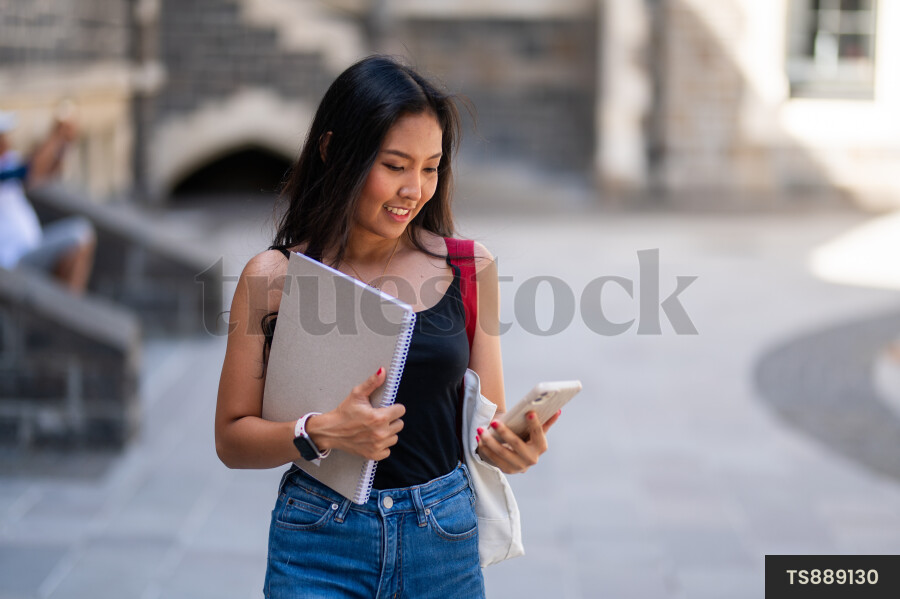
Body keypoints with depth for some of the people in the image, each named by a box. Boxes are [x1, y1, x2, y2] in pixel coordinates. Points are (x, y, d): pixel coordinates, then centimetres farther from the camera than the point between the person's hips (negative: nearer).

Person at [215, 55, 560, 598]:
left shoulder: (470, 269, 1)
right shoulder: (273, 277, -4)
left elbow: (484, 421, 8)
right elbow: (233, 439, 0)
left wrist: (511, 445, -14)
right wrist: (321, 432, -17)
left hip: (444, 541, 2)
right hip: (320, 549, -2)